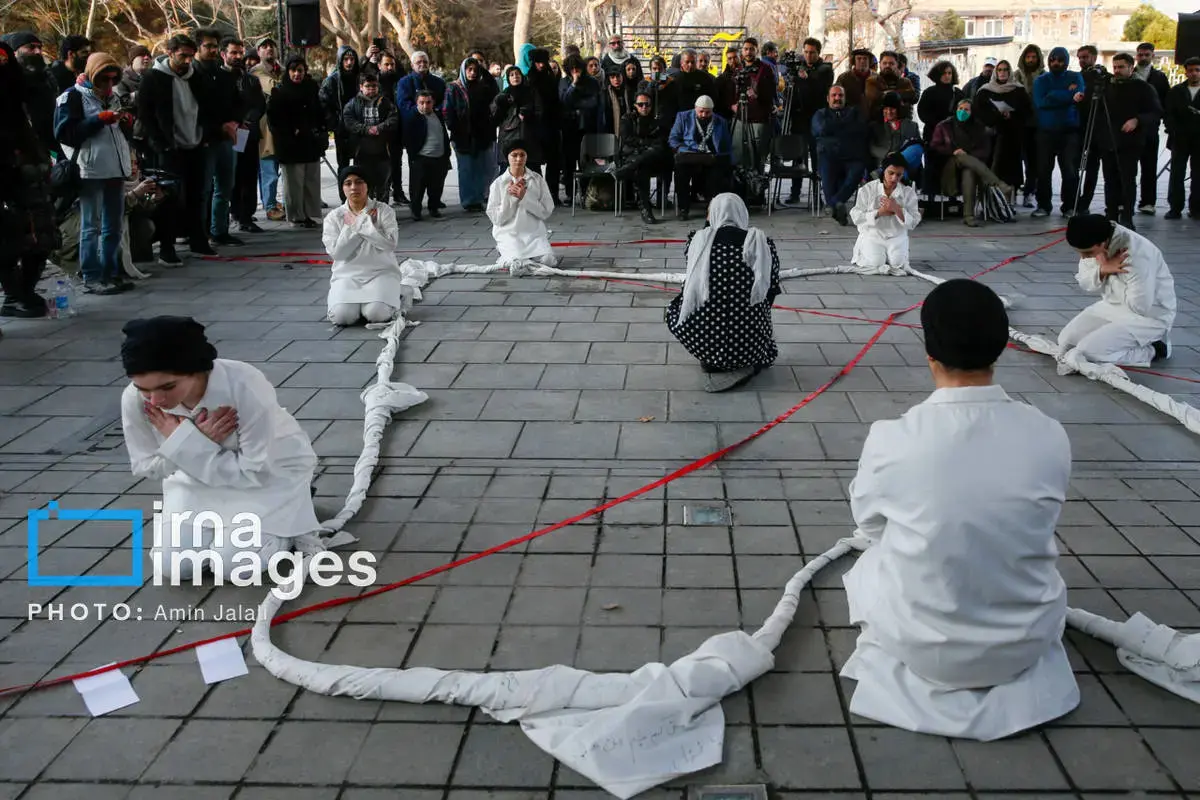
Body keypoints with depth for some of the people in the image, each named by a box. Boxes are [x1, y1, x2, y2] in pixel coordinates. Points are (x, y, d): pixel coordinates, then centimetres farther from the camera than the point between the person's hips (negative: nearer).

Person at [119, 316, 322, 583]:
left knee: (230, 564, -17)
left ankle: (290, 522, 12)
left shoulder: (246, 388, -38)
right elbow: (145, 466, -9)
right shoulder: (134, 399, -25)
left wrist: (183, 443, -34)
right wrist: (190, 441, -29)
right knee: (172, 564, -7)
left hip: (272, 473, -4)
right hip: (202, 475, 4)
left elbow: (253, 472, -29)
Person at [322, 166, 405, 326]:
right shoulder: (334, 217, 4)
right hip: (347, 274, 1)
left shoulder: (383, 210, 1)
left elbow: (390, 243, -14)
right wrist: (360, 223, -8)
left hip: (381, 272, -1)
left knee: (377, 314, -28)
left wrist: (359, 224, -13)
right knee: (342, 316, -25)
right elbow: (336, 253, -8)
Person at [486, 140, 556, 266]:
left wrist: (524, 197, -14)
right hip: (509, 233, -1)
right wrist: (509, 196, -15)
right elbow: (496, 219, -3)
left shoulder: (538, 180, 2)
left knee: (548, 260, -24)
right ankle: (506, 255, 8)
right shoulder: (498, 183, 0)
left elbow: (546, 212, -3)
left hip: (535, 232, 1)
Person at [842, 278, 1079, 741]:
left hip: (920, 643, -2)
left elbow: (867, 521, 0)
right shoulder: (1050, 438, -16)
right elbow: (1039, 526, 4)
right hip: (1026, 641, 3)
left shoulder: (892, 439, -22)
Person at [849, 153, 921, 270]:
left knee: (899, 263, -22)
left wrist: (897, 210, -21)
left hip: (897, 237, 2)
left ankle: (888, 255, 13)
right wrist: (879, 212, -20)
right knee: (875, 263, -24)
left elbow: (913, 222, -4)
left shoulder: (908, 192, -2)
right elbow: (856, 217, -8)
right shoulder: (867, 189, -5)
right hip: (872, 235, -1)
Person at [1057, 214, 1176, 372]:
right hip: (1112, 305, 8)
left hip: (1148, 315, -8)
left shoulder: (1137, 255, -33)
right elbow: (1084, 283, 0)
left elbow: (1140, 307, -29)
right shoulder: (1094, 243, -10)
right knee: (1066, 341, -1)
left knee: (1087, 352, -21)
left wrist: (1110, 271, -23)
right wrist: (1102, 270, -23)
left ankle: (1152, 351, -3)